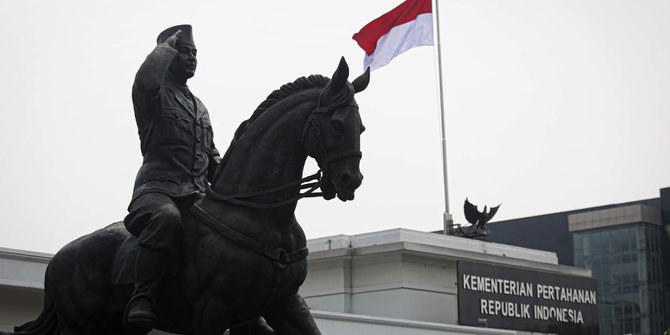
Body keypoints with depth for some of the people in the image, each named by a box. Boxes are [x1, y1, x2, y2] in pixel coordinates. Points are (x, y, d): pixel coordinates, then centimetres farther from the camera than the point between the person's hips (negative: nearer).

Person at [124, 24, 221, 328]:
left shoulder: (200, 108, 29)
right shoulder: (154, 94, 7)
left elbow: (212, 158, 29)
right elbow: (146, 76, -19)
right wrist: (168, 45, -1)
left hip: (197, 194, 7)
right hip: (159, 188, -7)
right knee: (167, 217, -41)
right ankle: (142, 298, -35)